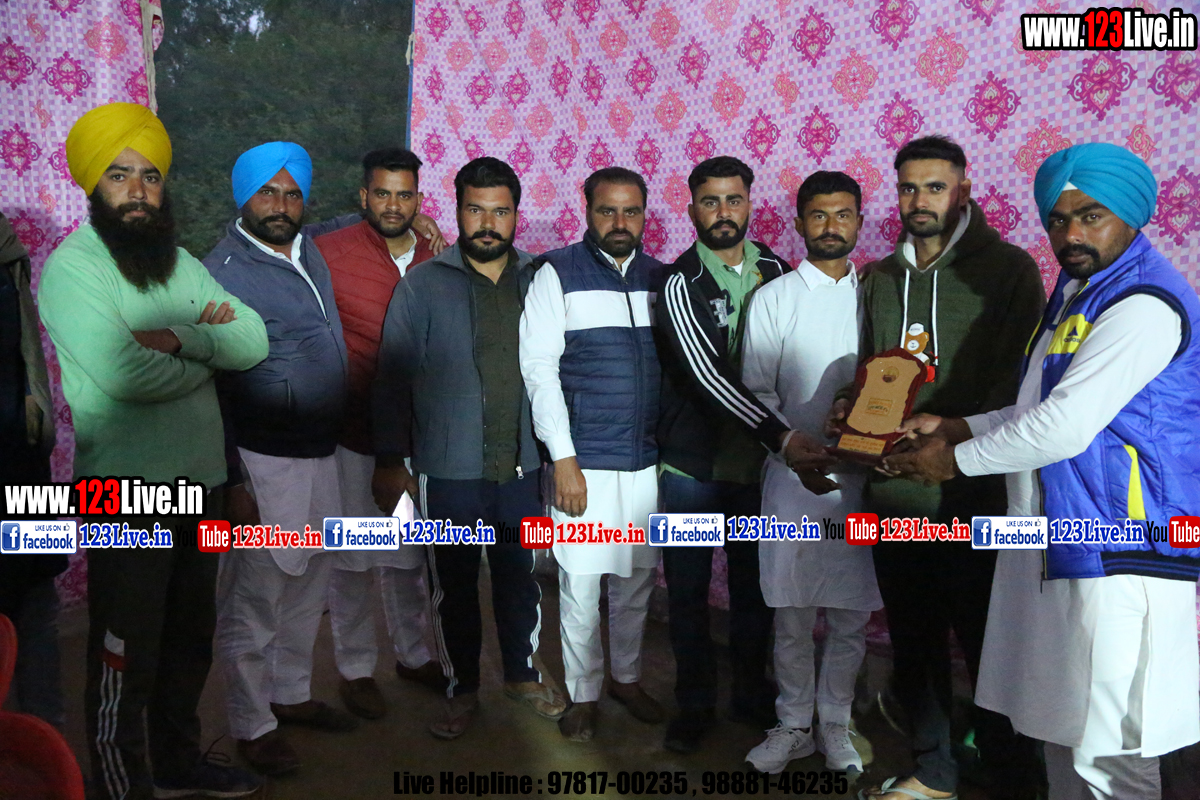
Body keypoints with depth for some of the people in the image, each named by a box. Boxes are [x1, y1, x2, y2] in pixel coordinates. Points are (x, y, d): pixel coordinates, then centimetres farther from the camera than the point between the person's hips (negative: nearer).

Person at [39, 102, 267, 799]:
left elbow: (254, 342, -2)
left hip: (200, 480, 7)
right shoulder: (72, 267, -10)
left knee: (190, 642, 20)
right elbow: (124, 374, -25)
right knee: (126, 659, 5)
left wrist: (178, 336, -19)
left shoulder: (181, 264, 10)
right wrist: (206, 351, -8)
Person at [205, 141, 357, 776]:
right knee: (252, 600, 4)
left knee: (306, 588, 19)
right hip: (263, 462, -7)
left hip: (322, 454, 7)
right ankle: (252, 725, 22)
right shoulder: (221, 271, -12)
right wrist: (231, 479, -15)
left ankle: (291, 693, 37)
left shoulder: (312, 251, 7)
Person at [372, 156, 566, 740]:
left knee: (520, 576, 17)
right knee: (454, 585, 12)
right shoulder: (423, 285, -5)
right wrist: (390, 461, -6)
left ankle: (523, 674, 38)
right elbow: (393, 379, -4)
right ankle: (461, 689, 31)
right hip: (449, 471, -2)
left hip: (522, 466, 2)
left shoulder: (537, 281, 2)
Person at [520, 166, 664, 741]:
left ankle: (627, 677, 34)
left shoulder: (660, 277, 9)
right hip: (584, 461, -4)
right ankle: (583, 694, 22)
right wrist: (563, 458, -13)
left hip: (648, 458, 4)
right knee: (580, 584, 3)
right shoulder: (558, 274, -3)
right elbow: (539, 367, -8)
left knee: (637, 576, 14)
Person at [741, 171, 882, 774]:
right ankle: (793, 724, 24)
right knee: (792, 613, 7)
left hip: (861, 479, 2)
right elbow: (756, 390, -2)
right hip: (793, 476, -2)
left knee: (852, 615, 9)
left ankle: (835, 725, 26)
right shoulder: (774, 297, 2)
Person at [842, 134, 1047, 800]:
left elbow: (1018, 381, -10)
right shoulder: (880, 278, 14)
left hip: (973, 494, -5)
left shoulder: (1008, 268, -3)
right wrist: (853, 403, -1)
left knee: (987, 644, 4)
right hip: (894, 491, 5)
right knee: (913, 640, 15)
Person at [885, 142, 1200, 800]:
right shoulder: (1077, 292, 18)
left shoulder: (1144, 303, -15)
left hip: (1116, 556, -10)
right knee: (1060, 727, 19)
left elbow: (1064, 427, -21)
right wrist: (954, 426, 10)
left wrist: (957, 460, -9)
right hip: (1055, 547, 10)